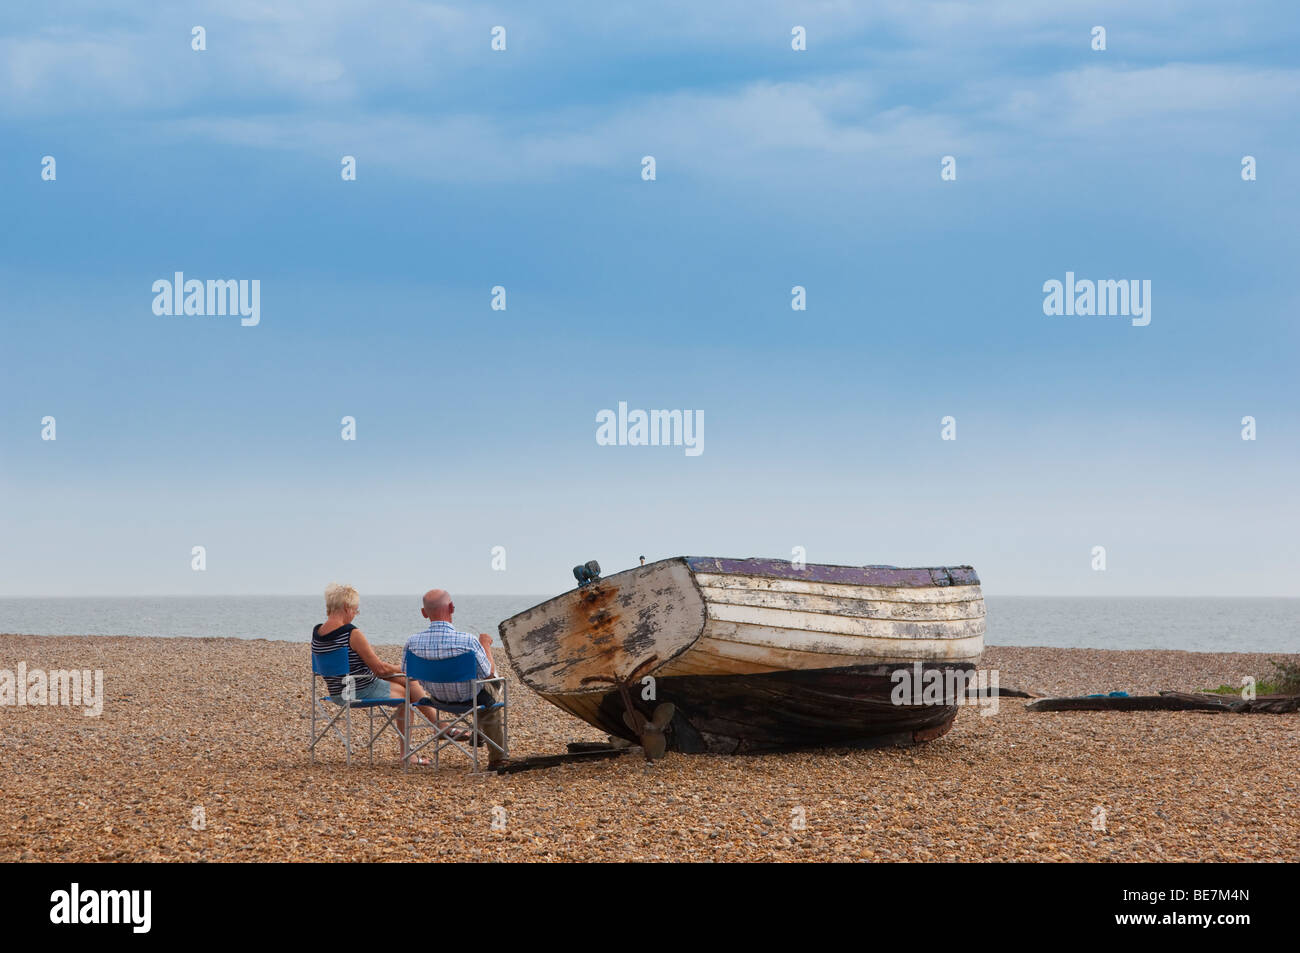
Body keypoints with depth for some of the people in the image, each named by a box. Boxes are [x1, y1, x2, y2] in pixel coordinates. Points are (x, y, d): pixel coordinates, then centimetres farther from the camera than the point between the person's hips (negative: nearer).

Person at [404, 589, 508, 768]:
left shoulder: (412, 642, -23)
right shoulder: (467, 641, -33)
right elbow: (489, 673, -16)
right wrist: (486, 644, 1)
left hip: (438, 697, 4)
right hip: (469, 698, -4)